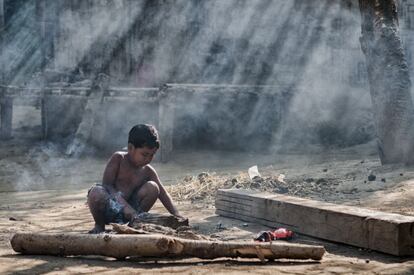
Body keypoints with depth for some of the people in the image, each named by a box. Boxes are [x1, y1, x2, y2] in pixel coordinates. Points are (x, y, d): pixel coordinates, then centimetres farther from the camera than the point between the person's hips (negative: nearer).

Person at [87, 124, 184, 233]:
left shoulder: (147, 171, 2)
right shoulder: (118, 158, -10)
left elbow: (163, 194, 1)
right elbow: (107, 185, -18)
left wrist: (176, 215, -15)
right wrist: (125, 206, -30)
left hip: (127, 210, 4)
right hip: (108, 207, -3)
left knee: (152, 188, -16)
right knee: (96, 192, -37)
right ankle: (99, 225, -7)